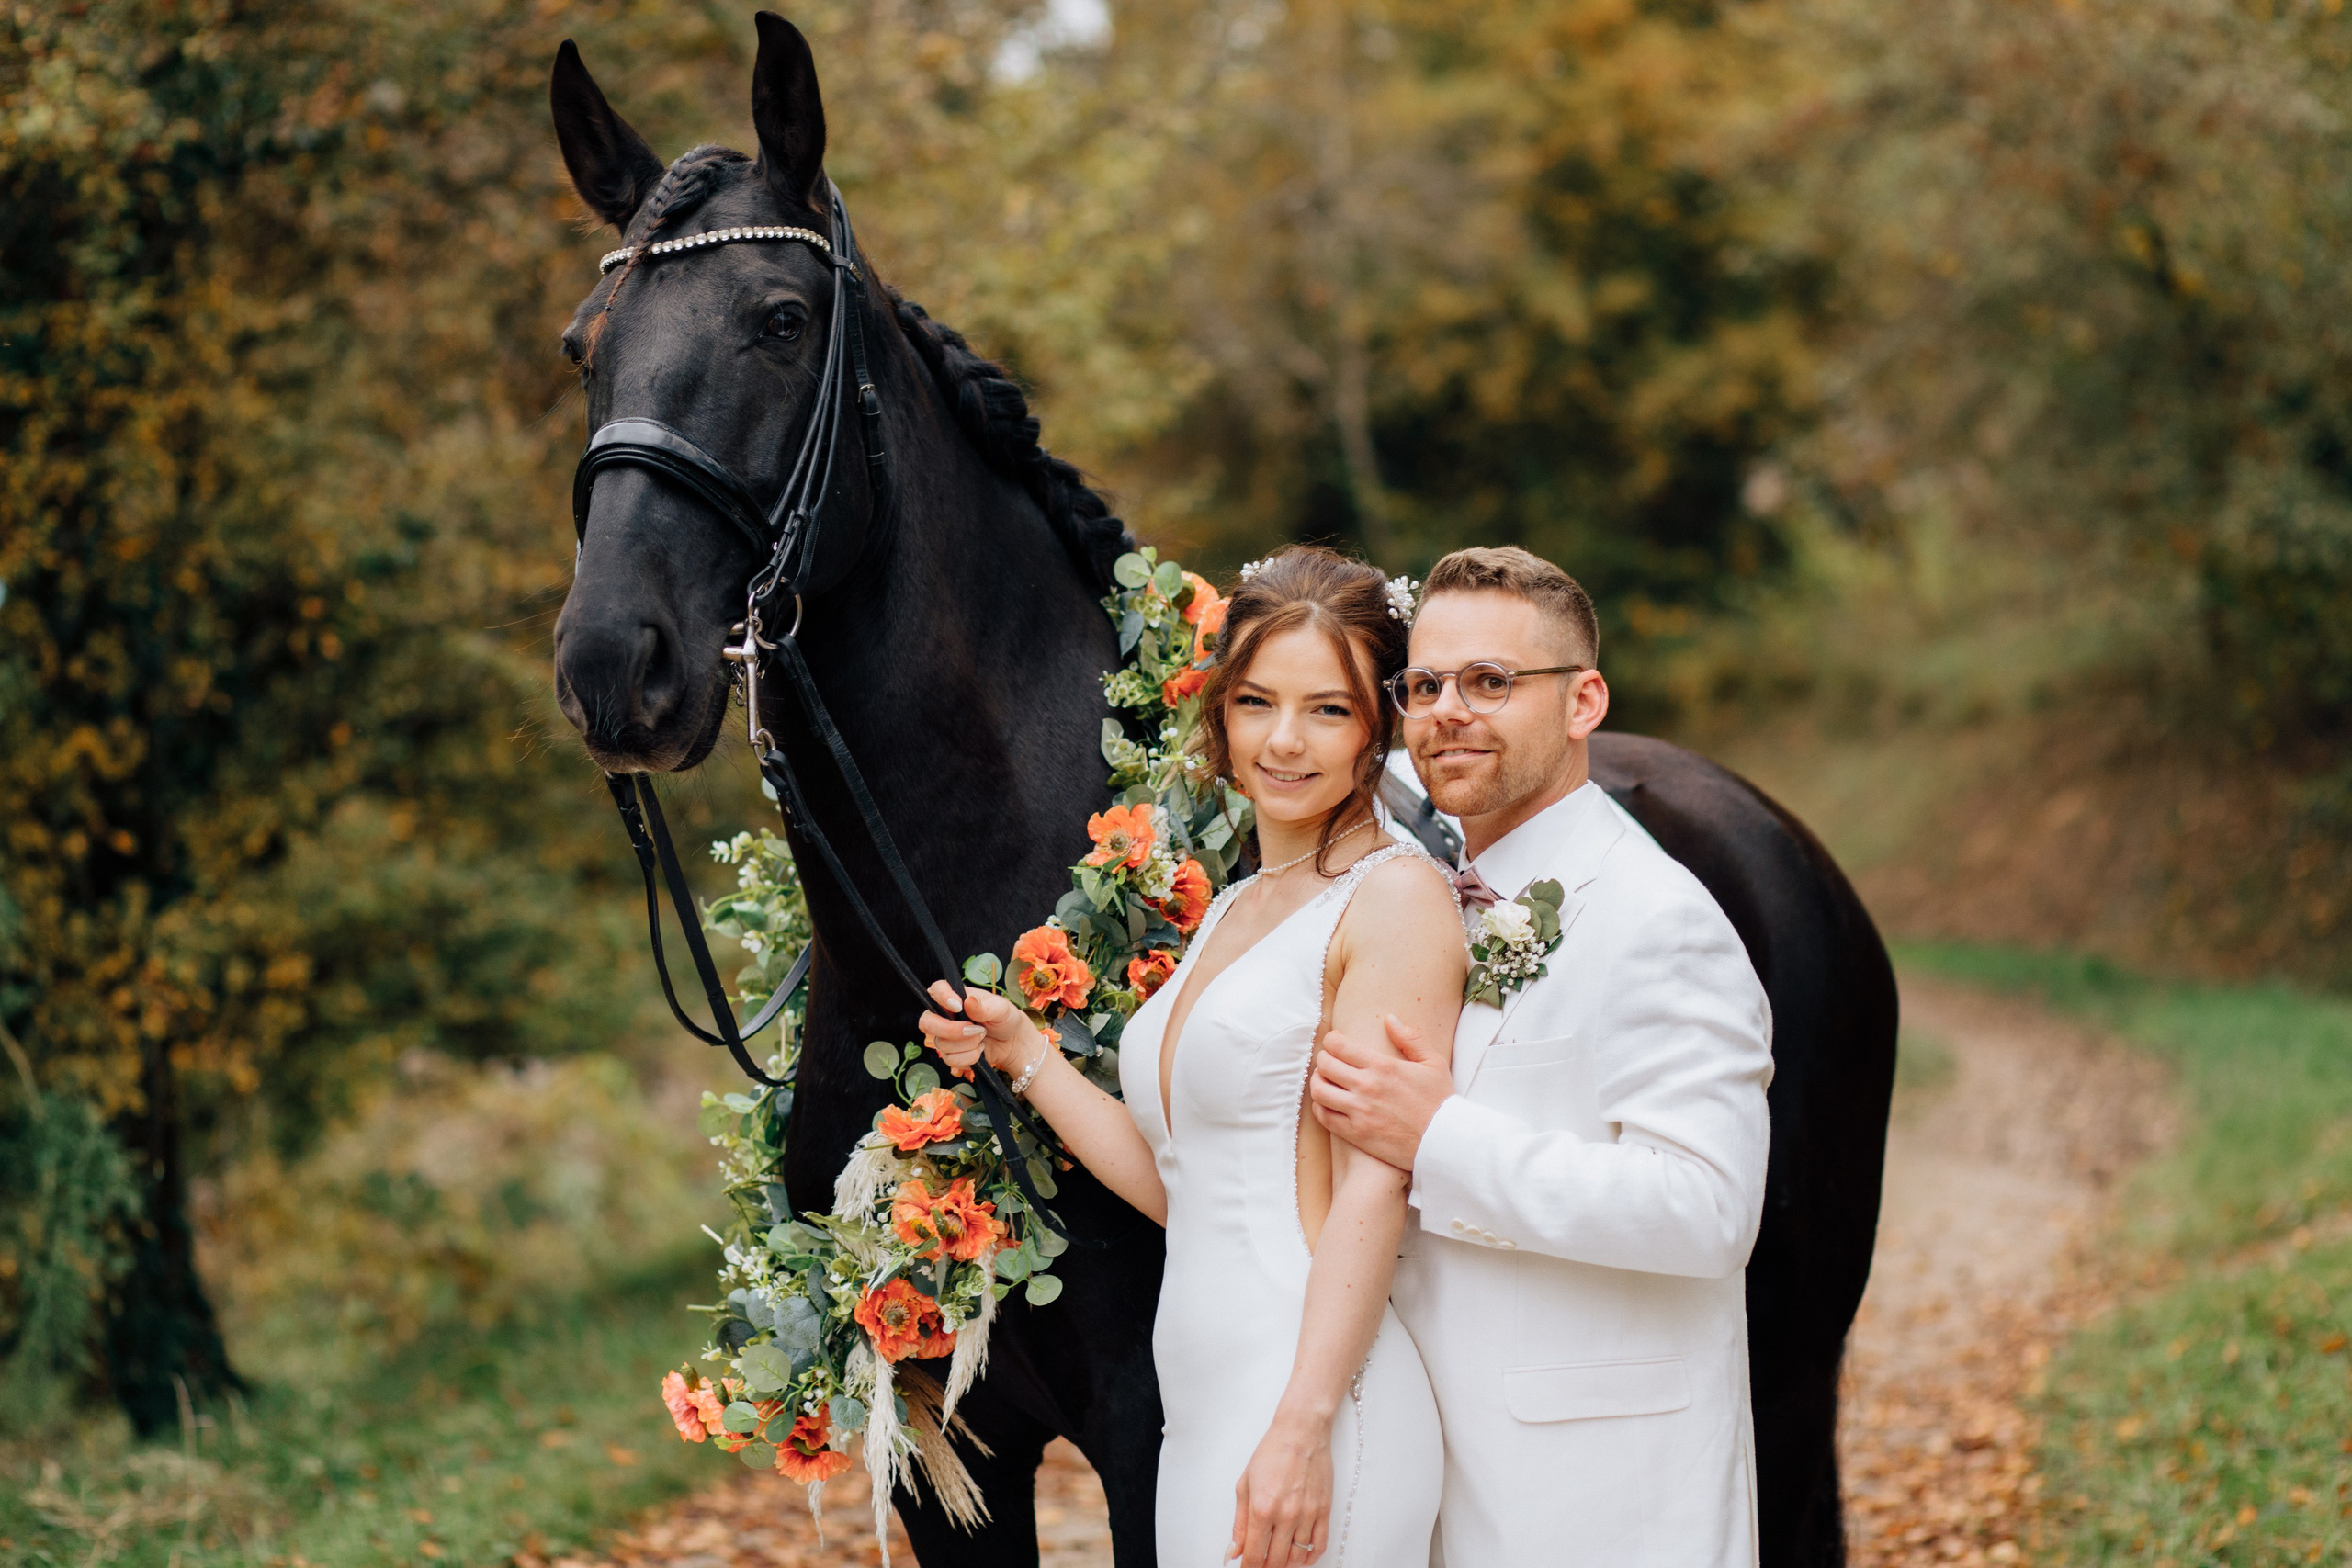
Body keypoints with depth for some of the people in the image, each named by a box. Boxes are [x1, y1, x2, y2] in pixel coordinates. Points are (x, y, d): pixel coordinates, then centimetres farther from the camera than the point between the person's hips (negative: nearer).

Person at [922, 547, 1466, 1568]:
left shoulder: (1398, 897, -8)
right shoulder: (1233, 911, 17)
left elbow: (1375, 1187, -15)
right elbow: (1179, 1187, 14)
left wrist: (1303, 1426, -21)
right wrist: (1018, 1053, 11)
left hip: (1310, 1408, -8)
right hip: (1205, 1409, 8)